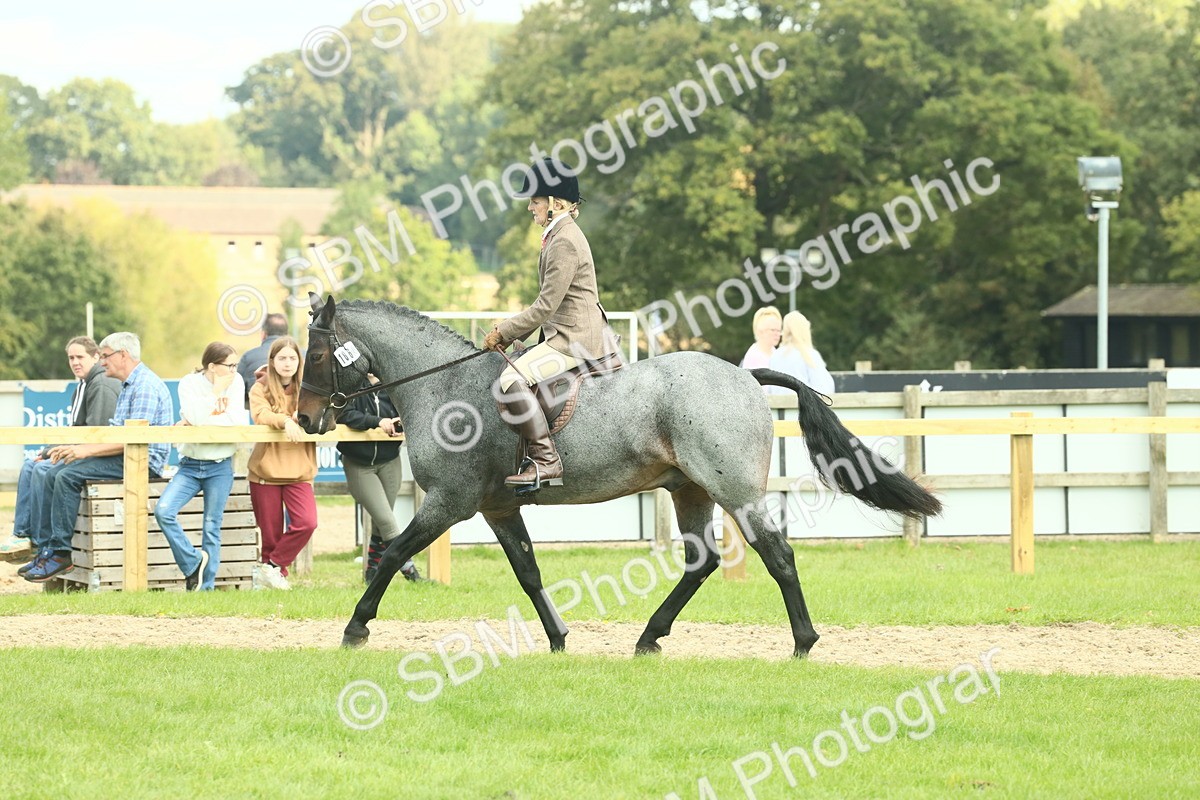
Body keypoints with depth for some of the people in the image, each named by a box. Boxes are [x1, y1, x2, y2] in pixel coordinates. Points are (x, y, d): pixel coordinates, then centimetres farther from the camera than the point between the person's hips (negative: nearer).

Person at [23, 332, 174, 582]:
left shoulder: (145, 386, -14)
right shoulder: (128, 385, 20)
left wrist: (86, 450, -19)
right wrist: (74, 448, 8)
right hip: (124, 456, 10)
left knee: (68, 476, -22)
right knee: (53, 475, -1)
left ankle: (60, 552, -19)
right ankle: (46, 547, -3)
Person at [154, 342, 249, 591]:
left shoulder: (236, 382, -1)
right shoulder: (189, 384, -6)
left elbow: (240, 422, -12)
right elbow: (197, 418, -22)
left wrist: (205, 420, -12)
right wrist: (217, 391, -15)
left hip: (220, 467, 0)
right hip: (190, 465, 0)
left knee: (212, 527, 2)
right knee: (163, 510, -19)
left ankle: (206, 586, 9)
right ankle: (193, 563, -3)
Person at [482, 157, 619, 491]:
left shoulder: (565, 242, -16)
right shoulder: (560, 236, 17)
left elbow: (546, 306, -19)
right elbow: (550, 302, 22)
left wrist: (504, 333, -12)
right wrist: (511, 333, 14)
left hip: (576, 339, -11)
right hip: (565, 335, 11)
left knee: (511, 381, -24)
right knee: (513, 371, 22)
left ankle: (546, 460, -24)